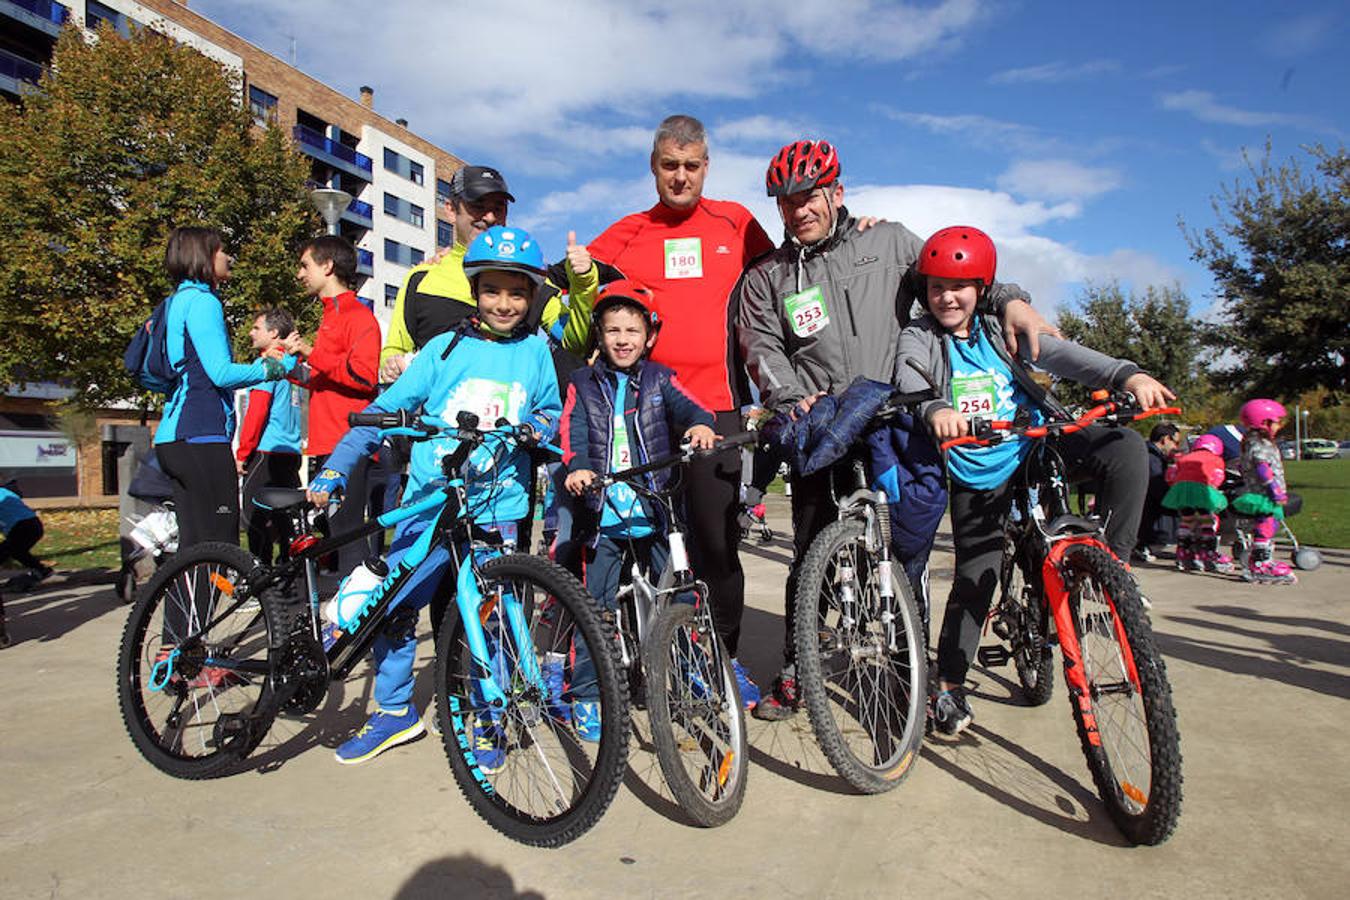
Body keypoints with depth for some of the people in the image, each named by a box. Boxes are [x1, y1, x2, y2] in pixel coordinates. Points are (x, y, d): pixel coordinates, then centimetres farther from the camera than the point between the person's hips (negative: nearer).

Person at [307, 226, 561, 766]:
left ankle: (487, 725, 21)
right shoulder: (446, 348, 3)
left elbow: (552, 413, 16)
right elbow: (387, 409, 3)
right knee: (392, 606, 4)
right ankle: (394, 711, 26)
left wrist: (530, 430, -7)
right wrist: (335, 469, -2)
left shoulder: (537, 352, 5)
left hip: (497, 509, -1)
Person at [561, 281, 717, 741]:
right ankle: (587, 693, 13)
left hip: (654, 510, 1)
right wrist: (577, 468, -23)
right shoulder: (583, 384, 10)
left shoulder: (659, 378, 11)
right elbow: (573, 431, -3)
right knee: (594, 604, 1)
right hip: (603, 512, 0)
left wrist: (699, 424, -29)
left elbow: (685, 406, -5)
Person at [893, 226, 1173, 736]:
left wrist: (1129, 375, -29)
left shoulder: (1001, 329, 5)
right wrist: (936, 411, -46)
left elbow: (1062, 355, -10)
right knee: (975, 578, 0)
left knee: (1125, 447, -22)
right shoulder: (918, 339, -1)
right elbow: (910, 387, -22)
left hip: (1038, 445, 2)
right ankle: (949, 685, 16)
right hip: (977, 476, -2)